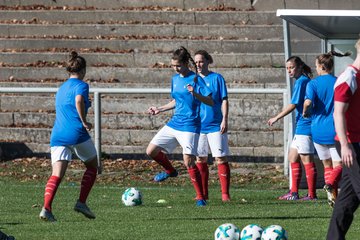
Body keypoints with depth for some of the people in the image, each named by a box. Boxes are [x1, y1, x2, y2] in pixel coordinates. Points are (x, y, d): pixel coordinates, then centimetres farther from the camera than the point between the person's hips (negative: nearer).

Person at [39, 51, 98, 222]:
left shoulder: (61, 88, 23)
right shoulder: (81, 85, 0)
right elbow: (79, 101, -21)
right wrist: (84, 122, -13)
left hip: (57, 135, 5)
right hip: (76, 134, -5)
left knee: (56, 175, -5)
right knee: (92, 166, 18)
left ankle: (46, 208, -26)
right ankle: (81, 202, 7)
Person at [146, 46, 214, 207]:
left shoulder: (195, 79, -11)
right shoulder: (175, 79, 12)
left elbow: (210, 102, -16)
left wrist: (195, 94, -31)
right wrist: (160, 109, 18)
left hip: (189, 126, -7)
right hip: (174, 123, 7)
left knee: (188, 162, -14)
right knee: (151, 151, 3)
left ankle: (200, 198, -3)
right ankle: (170, 171, 31)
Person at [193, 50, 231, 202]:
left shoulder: (217, 78, -2)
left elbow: (224, 100, -3)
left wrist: (224, 120, -11)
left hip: (215, 125, -4)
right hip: (198, 125, 4)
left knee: (221, 158, -6)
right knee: (200, 159, 6)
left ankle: (225, 193, -4)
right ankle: (203, 194, 13)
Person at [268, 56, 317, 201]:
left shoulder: (301, 81, -12)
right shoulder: (304, 81, 16)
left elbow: (293, 105, -15)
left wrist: (276, 118, -7)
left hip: (305, 126, -10)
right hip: (301, 125, 10)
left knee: (306, 160, -7)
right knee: (293, 157, 13)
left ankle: (312, 194, -5)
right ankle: (294, 193, 15)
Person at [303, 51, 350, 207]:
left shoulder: (313, 84, -3)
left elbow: (308, 102, -19)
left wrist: (305, 113, 1)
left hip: (318, 130, 1)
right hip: (335, 130, -1)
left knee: (327, 165, 14)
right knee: (338, 164, -3)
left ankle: (333, 196, 13)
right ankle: (331, 184, -33)